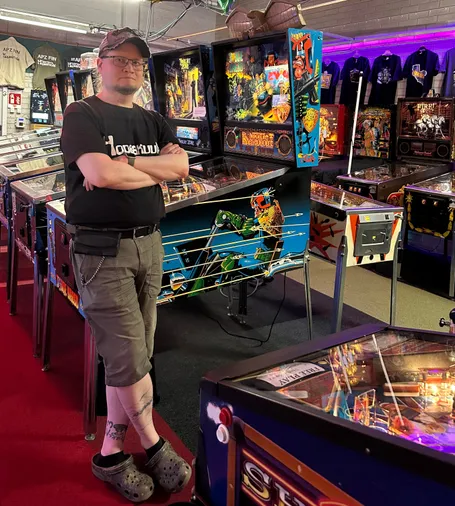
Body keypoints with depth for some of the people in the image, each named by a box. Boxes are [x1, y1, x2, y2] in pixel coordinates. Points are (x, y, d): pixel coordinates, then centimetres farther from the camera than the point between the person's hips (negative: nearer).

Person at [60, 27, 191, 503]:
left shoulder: (152, 121, 15)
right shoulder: (83, 114, -3)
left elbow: (181, 165, -2)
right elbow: (99, 174, -20)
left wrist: (125, 164, -13)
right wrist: (155, 171, -5)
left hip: (148, 245, 6)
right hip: (102, 251, -6)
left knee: (131, 357, 10)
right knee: (129, 357, -5)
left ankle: (111, 454, 24)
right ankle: (154, 446, 17)